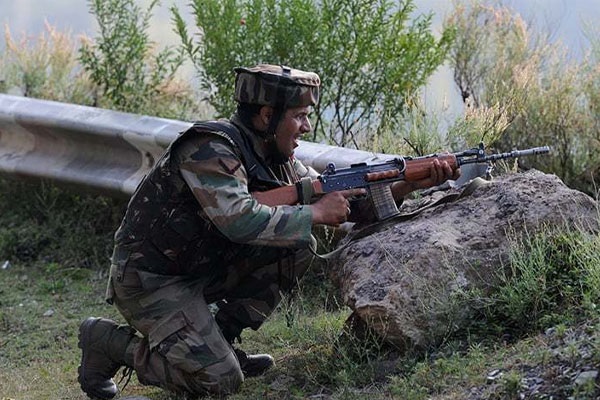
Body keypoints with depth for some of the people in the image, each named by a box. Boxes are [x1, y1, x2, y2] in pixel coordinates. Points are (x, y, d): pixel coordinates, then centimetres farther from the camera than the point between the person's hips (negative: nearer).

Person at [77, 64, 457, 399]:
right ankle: (111, 341, 1)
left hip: (205, 269, 9)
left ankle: (219, 340, 6)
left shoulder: (277, 158, 4)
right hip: (150, 281, -8)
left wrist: (410, 185, -6)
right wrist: (315, 213, -27)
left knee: (297, 246, -3)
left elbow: (340, 201, 6)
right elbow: (239, 220, -36)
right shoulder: (209, 149, -22)